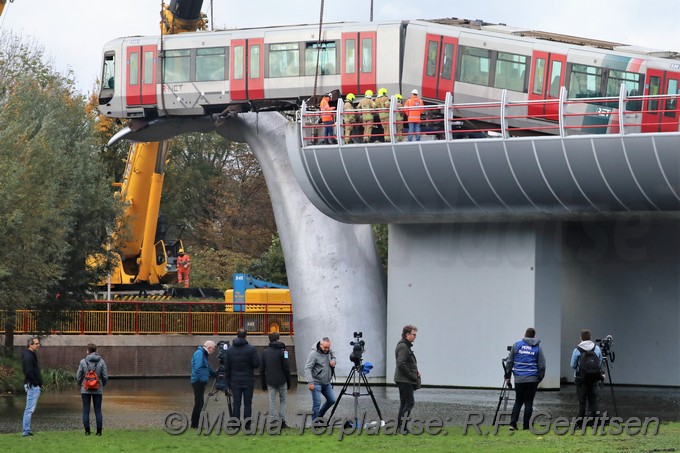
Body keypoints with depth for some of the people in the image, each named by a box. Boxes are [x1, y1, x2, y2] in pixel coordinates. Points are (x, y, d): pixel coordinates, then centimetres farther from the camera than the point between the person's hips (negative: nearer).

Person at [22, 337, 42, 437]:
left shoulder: (32, 355, 17)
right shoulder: (28, 357, -14)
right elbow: (29, 372, -22)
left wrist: (39, 383, 13)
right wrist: (37, 383, -17)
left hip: (35, 386, 11)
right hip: (32, 386, -11)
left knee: (29, 409, 13)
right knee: (30, 409, -9)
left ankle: (26, 430, 17)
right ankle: (26, 431, -9)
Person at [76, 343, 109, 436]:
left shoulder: (83, 362, -7)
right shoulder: (101, 362, -4)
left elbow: (78, 376, -2)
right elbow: (105, 376, -2)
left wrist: (81, 384, 17)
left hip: (85, 390, -1)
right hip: (98, 390, 1)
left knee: (86, 410, 6)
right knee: (98, 410, 6)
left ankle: (87, 431, 5)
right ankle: (99, 431, 3)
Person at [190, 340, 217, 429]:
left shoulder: (203, 354, 19)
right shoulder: (199, 353, -13)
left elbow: (208, 369, 25)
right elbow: (198, 368, -22)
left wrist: (215, 373, 16)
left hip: (201, 382, 10)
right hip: (198, 381, -10)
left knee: (199, 403, 12)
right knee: (199, 402, -10)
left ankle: (195, 423, 16)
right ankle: (195, 424, -8)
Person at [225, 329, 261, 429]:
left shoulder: (230, 350, 2)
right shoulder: (251, 349, -8)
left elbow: (227, 367, 5)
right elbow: (257, 364, -12)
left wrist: (228, 380, 12)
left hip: (235, 382, 2)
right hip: (248, 381, -2)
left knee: (236, 404, 5)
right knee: (247, 403, 3)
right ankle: (247, 425, 0)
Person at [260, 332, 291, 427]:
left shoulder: (264, 352, 5)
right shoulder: (282, 351, -7)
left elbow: (262, 369, 8)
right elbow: (286, 368, -7)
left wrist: (263, 383, 14)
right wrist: (289, 382, 2)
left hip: (270, 382, 2)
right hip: (281, 380, -2)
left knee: (272, 401, 6)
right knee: (283, 400, 10)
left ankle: (273, 421, 1)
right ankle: (282, 420, 4)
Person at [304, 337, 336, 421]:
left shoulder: (329, 351, 2)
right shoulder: (314, 353, -18)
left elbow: (333, 356, 23)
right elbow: (307, 368, -21)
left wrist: (333, 361, -3)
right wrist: (310, 382, -29)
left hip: (327, 383, 7)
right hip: (317, 383, -7)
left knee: (332, 400, 11)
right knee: (317, 403, -8)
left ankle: (320, 415, 29)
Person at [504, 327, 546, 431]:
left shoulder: (516, 345, 4)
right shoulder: (537, 348, 1)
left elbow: (509, 362, 6)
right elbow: (542, 366, 0)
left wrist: (507, 376, 13)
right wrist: (540, 378, 12)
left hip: (519, 379, 1)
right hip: (532, 379, -1)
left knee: (518, 401, 12)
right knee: (529, 402, 4)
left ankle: (513, 423, -1)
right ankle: (526, 426, 3)